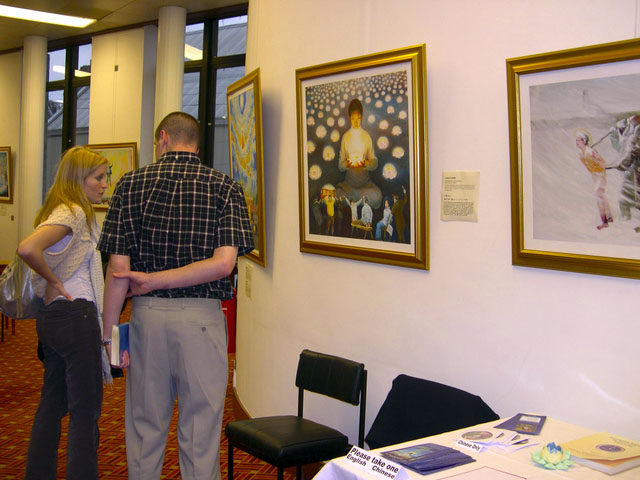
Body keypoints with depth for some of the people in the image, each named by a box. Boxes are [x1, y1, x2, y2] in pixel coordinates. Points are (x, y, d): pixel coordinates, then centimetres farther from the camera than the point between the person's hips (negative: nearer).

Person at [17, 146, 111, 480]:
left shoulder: (58, 210, 16)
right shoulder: (74, 212, -14)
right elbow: (27, 249, -28)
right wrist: (53, 280, -15)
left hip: (51, 316, 10)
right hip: (75, 316, -10)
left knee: (52, 402, 17)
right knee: (85, 409, -2)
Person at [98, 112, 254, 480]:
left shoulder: (132, 184, 1)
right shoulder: (225, 187, 0)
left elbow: (118, 268, -4)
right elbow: (224, 262, -14)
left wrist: (109, 333, 3)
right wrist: (155, 280, -7)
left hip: (148, 315, 1)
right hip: (203, 318, -1)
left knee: (145, 429, 15)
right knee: (200, 432, 9)